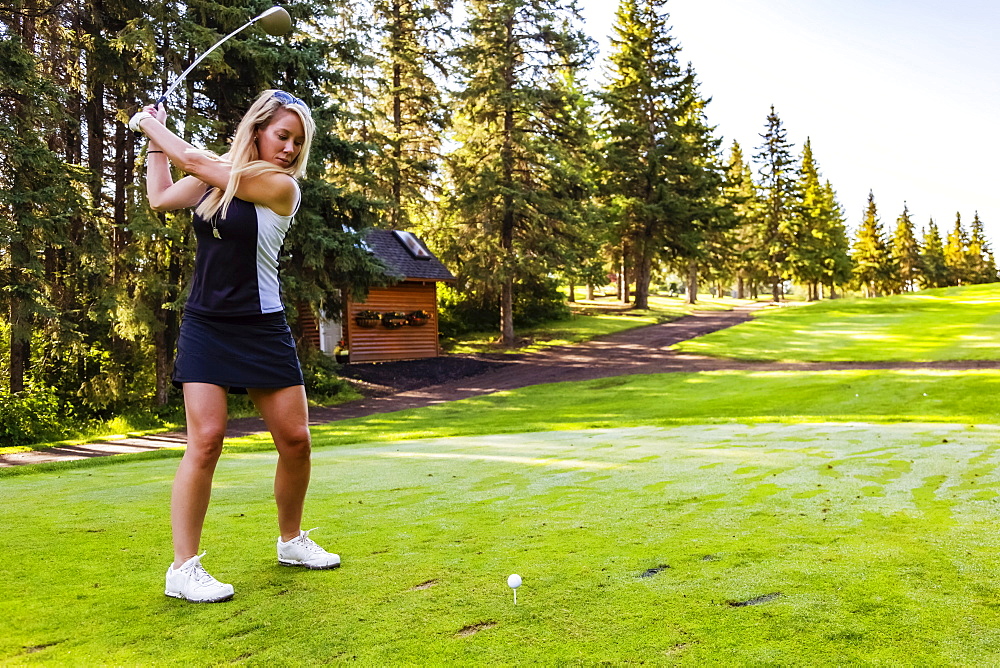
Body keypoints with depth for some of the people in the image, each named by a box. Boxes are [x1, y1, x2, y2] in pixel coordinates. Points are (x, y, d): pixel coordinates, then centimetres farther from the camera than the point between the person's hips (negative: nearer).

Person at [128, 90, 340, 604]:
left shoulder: (282, 186, -8)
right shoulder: (217, 174, 5)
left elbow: (196, 161, -9)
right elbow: (161, 198, 16)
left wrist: (152, 125, 5)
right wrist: (154, 139, 20)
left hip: (261, 330, -1)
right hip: (205, 327, 2)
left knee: (295, 440, 0)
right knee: (206, 438, -10)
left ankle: (291, 541, 24)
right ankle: (183, 567, 0)